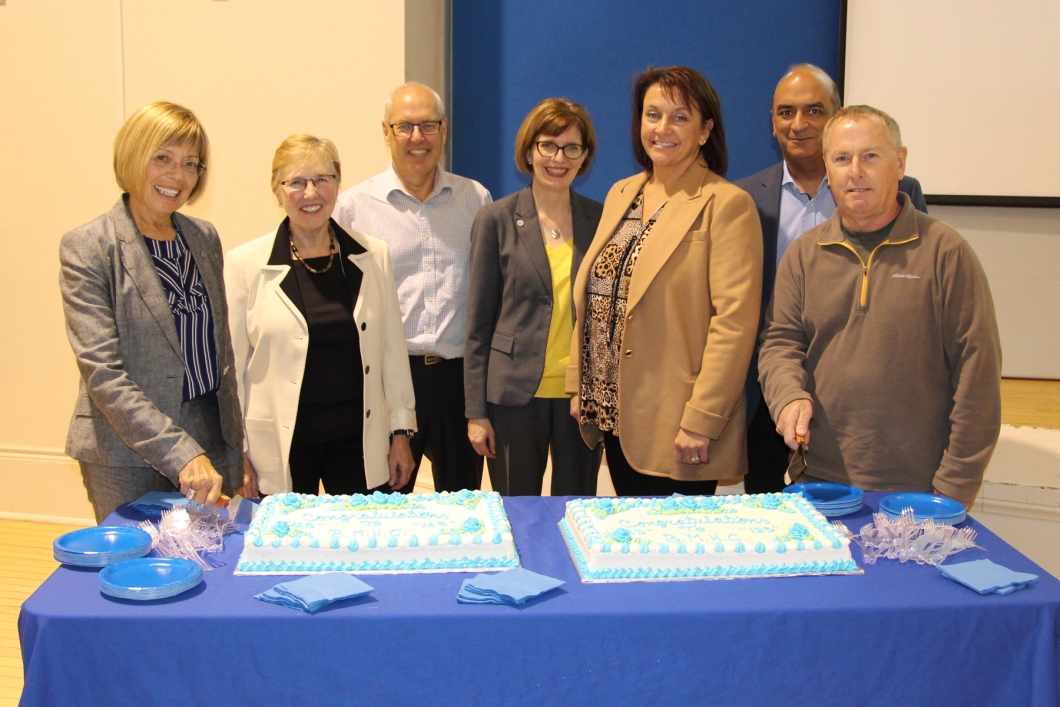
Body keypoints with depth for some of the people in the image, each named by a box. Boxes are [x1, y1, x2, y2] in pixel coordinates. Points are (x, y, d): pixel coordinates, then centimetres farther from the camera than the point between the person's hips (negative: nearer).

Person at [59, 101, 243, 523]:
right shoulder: (87, 248, -9)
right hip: (129, 461, -5)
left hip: (211, 442, 5)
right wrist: (181, 454, -23)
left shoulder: (204, 239, 9)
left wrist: (235, 451, 12)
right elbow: (102, 373, -16)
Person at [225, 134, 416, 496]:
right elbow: (232, 365, -2)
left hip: (359, 441, 2)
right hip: (281, 450, -2)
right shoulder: (245, 264, -4)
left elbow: (393, 348, 7)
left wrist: (401, 433, 7)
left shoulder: (372, 256, 3)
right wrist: (237, 456, -2)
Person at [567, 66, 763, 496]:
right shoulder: (620, 195, 12)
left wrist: (701, 420, -18)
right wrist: (579, 388, 10)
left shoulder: (727, 206, -10)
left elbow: (734, 322, -15)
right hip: (613, 412, 6)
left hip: (674, 425, -6)